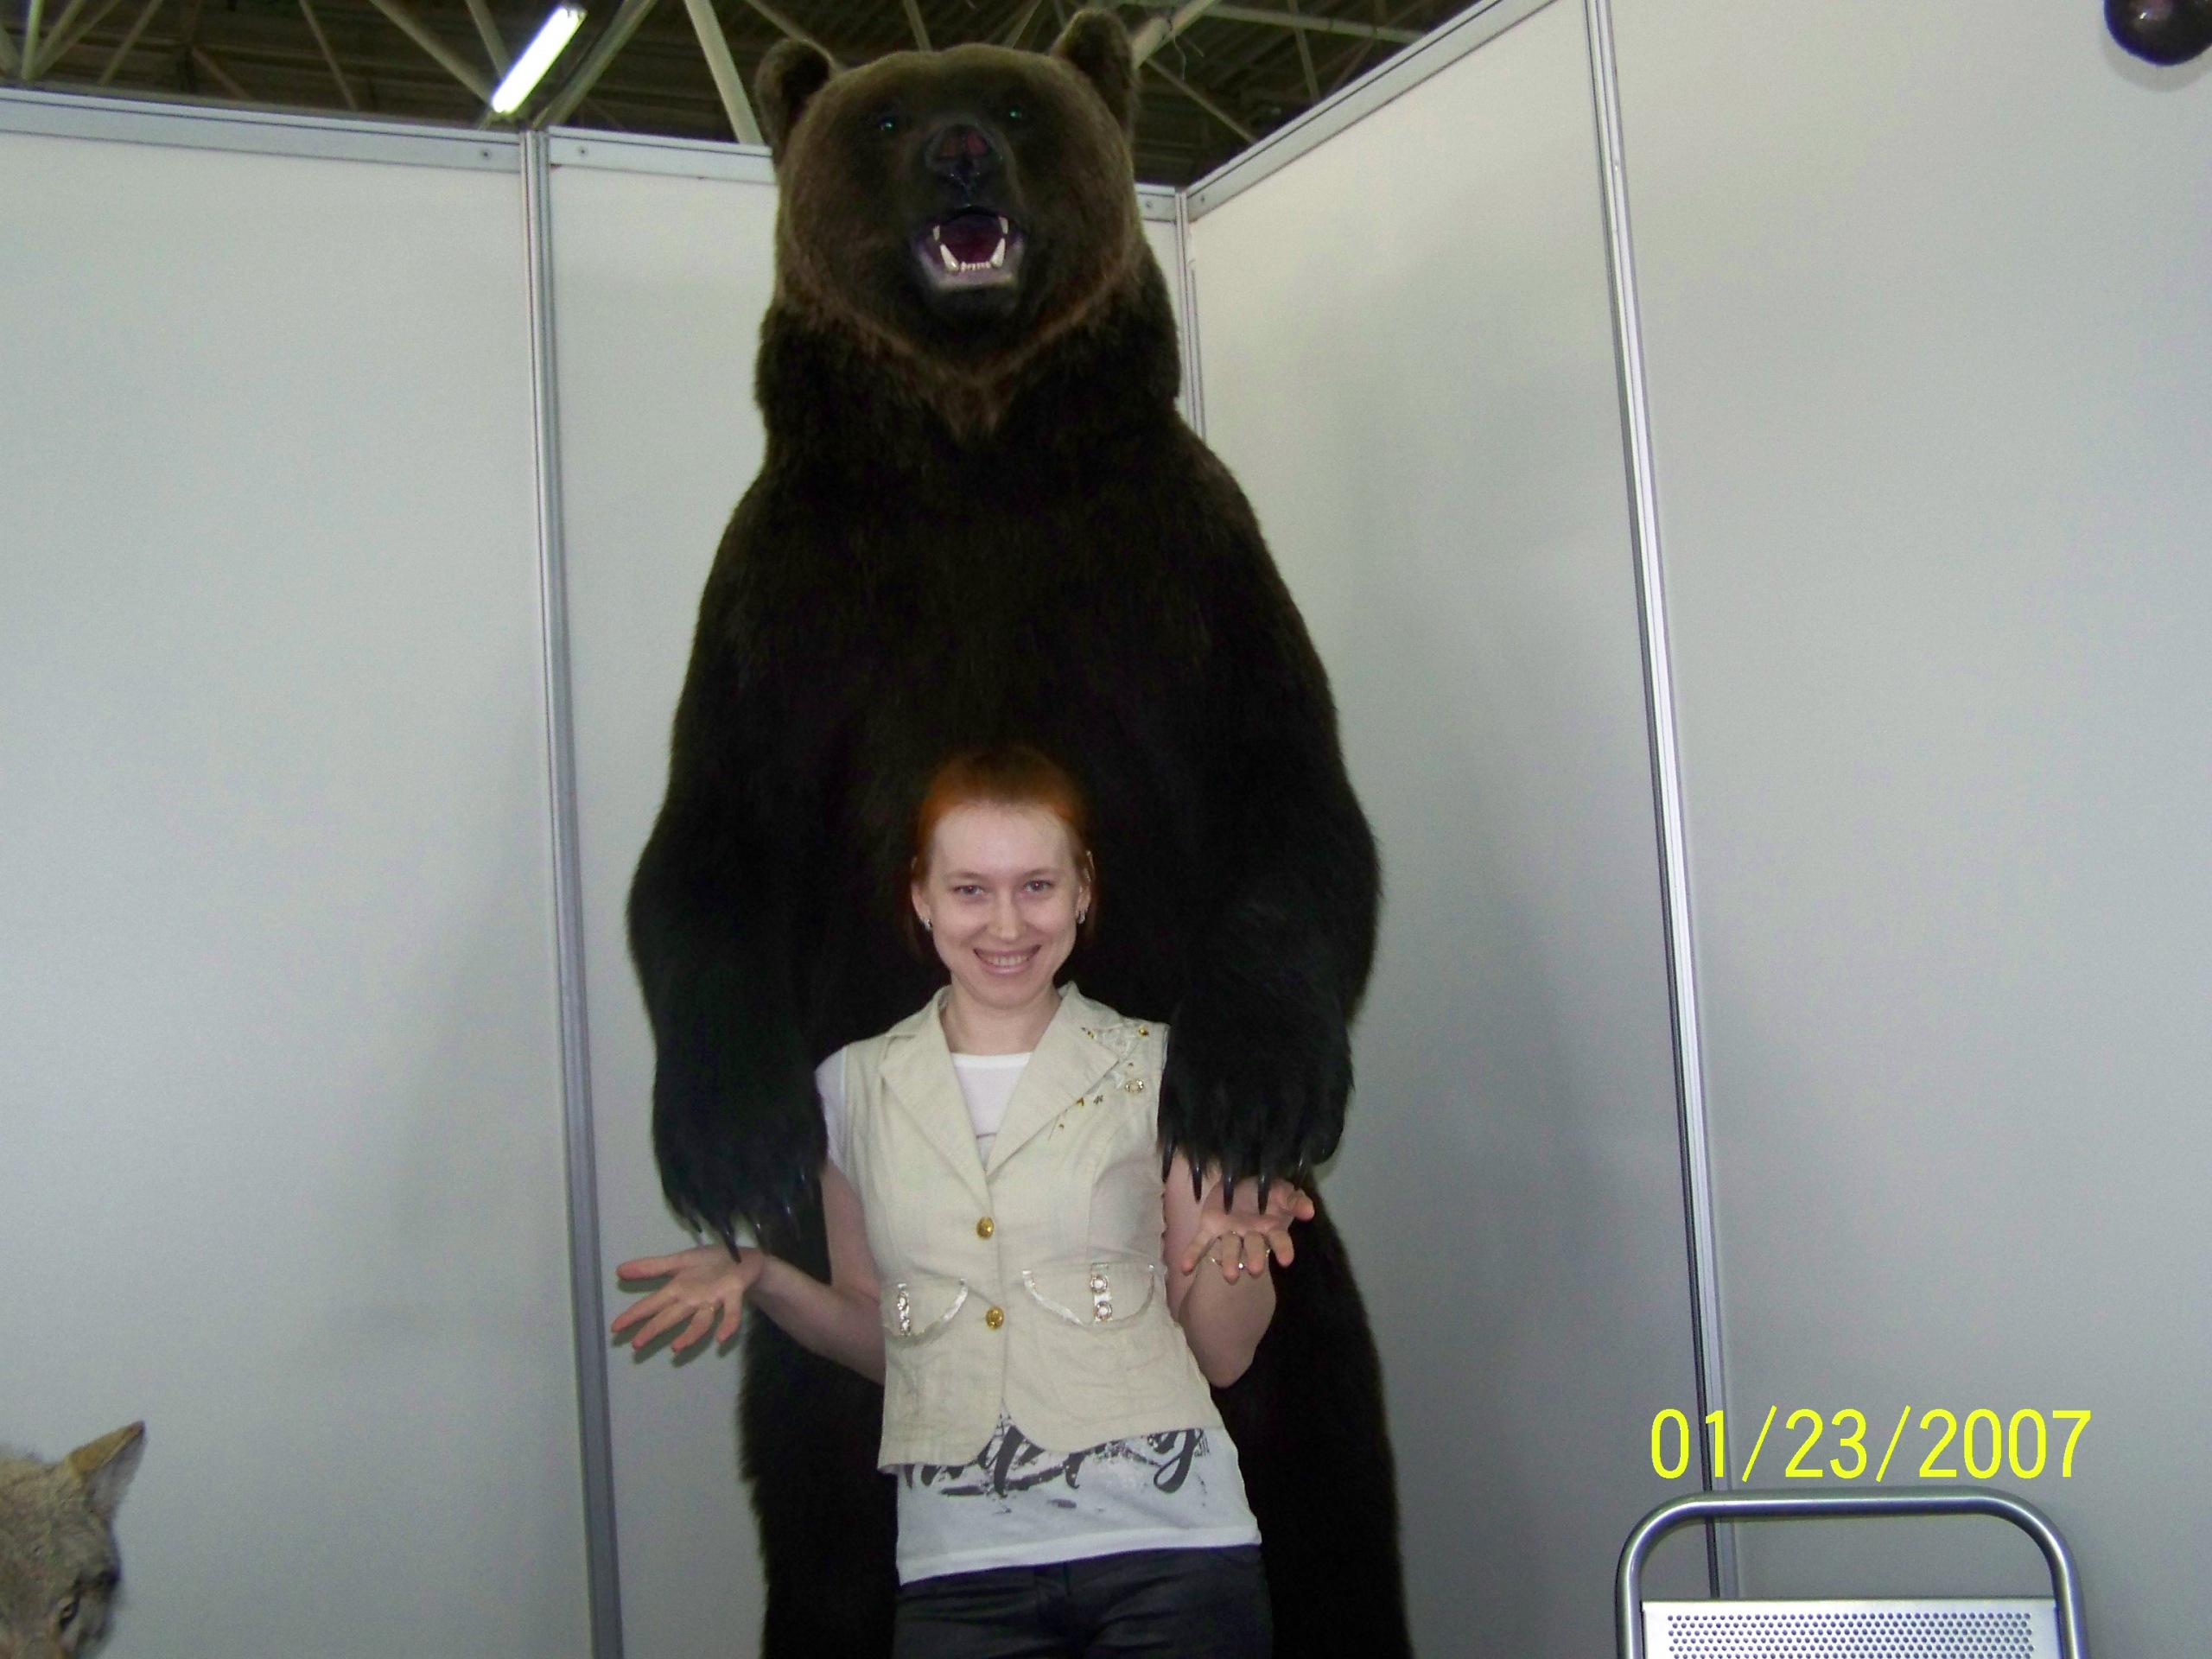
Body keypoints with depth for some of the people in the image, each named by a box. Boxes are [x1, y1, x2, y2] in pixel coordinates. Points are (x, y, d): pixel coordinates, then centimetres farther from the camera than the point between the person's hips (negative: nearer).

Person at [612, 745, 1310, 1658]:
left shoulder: (1154, 1068, 1)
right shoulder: (855, 1087, 5)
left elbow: (1222, 1353, 3)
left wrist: (1232, 1244, -16)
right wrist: (762, 1278, -2)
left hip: (1167, 1548, -1)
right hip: (961, 1563, 2)